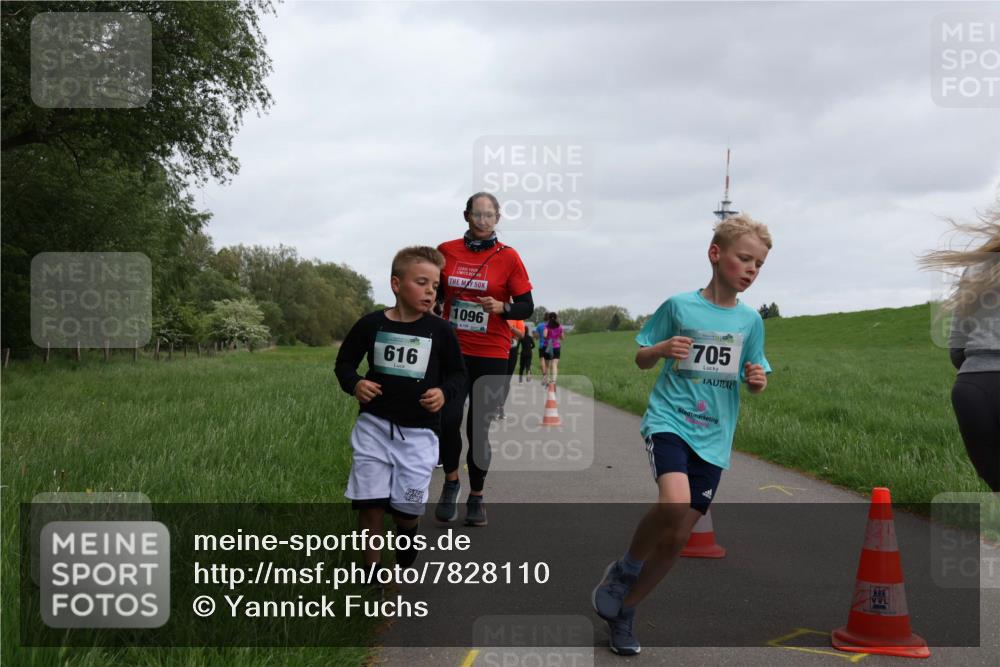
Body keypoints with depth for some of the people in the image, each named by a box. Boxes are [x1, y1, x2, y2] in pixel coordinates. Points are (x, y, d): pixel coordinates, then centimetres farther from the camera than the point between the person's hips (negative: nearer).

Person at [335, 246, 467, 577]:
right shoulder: (371, 324, -5)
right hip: (374, 426, 0)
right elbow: (344, 362, 8)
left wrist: (444, 392, -13)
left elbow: (457, 374, 6)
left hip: (418, 432, 0)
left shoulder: (440, 331, -4)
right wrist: (354, 384, -12)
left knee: (407, 510, 6)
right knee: (370, 506, 1)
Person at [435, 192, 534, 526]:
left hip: (492, 354, -1)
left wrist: (501, 307, -21)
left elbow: (526, 306, -2)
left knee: (479, 427, 2)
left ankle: (476, 496, 20)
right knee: (448, 419, -13)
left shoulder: (508, 257, -2)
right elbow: (434, 295, 17)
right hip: (453, 350, 1)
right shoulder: (446, 251, 4)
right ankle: (451, 481, 14)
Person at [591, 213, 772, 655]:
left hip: (713, 438, 4)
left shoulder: (750, 320, 7)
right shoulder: (679, 306, -2)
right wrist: (663, 348, -14)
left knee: (677, 538, 3)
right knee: (674, 503, -31)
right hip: (669, 420, -4)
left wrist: (758, 381, -8)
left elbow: (754, 381, 15)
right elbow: (641, 359, 7)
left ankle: (625, 611, 24)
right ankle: (625, 568, -2)